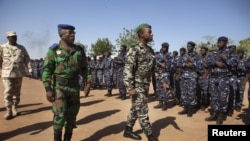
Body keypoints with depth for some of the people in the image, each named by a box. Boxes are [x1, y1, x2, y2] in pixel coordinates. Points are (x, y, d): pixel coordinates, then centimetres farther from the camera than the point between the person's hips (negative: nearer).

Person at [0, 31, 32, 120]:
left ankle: (14, 108, 22)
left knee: (17, 92, 9)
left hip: (19, 73, 2)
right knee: (8, 93, -5)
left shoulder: (22, 48, 8)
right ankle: (8, 111, 4)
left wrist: (30, 69, -2)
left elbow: (27, 59, 7)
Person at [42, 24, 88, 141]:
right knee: (60, 115, -7)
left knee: (72, 115, 9)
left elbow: (84, 68, 11)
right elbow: (46, 70, -7)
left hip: (74, 87, 4)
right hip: (59, 87, -4)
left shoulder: (79, 50, 5)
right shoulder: (54, 50, -6)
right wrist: (48, 89, -13)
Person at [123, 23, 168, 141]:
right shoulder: (134, 50, -15)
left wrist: (162, 81, 11)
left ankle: (128, 131, 33)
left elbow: (154, 68, 15)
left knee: (135, 109, 17)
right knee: (143, 112, -2)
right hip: (137, 86, -8)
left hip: (145, 86, 8)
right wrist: (130, 88, -26)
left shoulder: (150, 50, 10)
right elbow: (127, 70, -20)